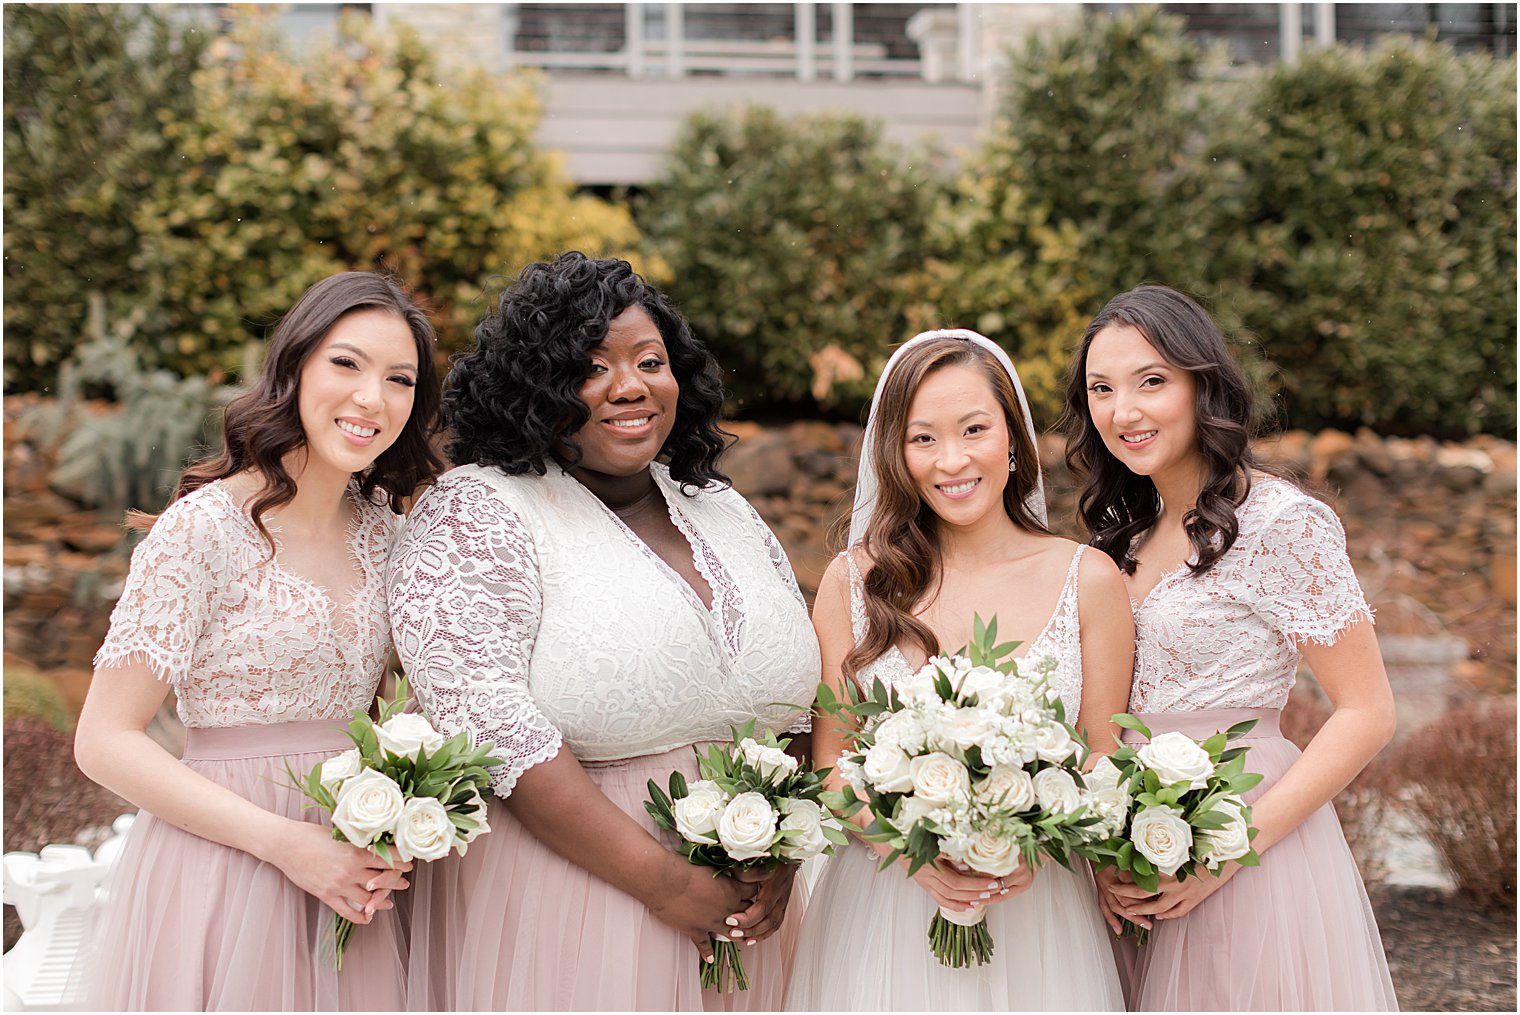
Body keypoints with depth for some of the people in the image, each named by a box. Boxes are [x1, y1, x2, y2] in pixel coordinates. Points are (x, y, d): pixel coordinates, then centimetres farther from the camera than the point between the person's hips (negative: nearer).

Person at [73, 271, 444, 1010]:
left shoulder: (383, 530, 5)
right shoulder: (206, 526, -13)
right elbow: (106, 742, -14)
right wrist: (286, 843, -20)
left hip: (346, 880, 6)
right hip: (224, 877, -6)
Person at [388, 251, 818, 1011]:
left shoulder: (723, 513, 11)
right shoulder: (476, 515, -8)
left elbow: (800, 701, 14)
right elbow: (486, 719, -19)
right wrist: (661, 879, -20)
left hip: (731, 913, 6)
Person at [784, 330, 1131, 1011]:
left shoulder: (1088, 580, -1)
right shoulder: (853, 581, 0)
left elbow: (1104, 760, 1)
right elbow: (828, 759, 1)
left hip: (1036, 912, 0)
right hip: (884, 915, 0)